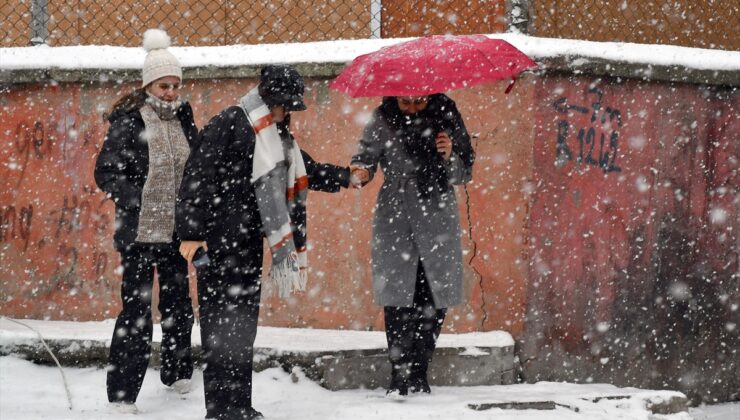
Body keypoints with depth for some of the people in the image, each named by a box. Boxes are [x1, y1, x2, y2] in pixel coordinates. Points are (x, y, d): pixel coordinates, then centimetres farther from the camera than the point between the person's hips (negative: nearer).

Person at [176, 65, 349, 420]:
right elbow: (198, 177, -17)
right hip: (219, 244, -10)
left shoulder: (275, 134, 16)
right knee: (222, 323, -7)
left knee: (244, 324, 14)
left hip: (249, 242, 10)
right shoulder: (229, 125, -12)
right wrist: (191, 232, -21)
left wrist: (343, 177, 17)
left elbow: (305, 170, 30)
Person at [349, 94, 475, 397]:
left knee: (434, 300, 0)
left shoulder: (445, 116, 2)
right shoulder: (384, 118, 1)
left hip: (437, 219, 1)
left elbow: (465, 173, 6)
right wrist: (360, 171, -29)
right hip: (395, 220, -1)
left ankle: (419, 374, 13)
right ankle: (399, 375, -2)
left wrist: (449, 157, -14)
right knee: (398, 297, -7)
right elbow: (366, 152, -7)